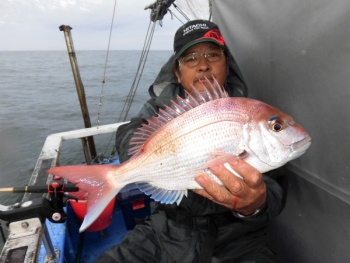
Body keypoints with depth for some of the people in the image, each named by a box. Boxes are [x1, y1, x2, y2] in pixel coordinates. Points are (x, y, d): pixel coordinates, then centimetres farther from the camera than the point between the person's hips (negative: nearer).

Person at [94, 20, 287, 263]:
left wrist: (255, 205, -38)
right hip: (168, 231, 2)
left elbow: (274, 190, -15)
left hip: (235, 241, 0)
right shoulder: (162, 107, 1)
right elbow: (129, 136, -18)